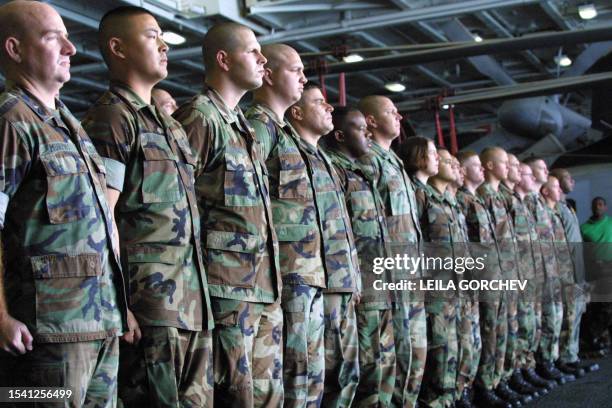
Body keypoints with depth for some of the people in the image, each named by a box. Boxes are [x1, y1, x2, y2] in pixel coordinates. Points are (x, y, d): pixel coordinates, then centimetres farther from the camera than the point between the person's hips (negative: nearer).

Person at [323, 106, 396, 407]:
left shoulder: (363, 174, 21)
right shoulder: (331, 170, -9)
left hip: (379, 289, 10)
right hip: (358, 289, -9)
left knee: (384, 364, 13)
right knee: (363, 367, -5)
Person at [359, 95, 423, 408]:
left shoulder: (393, 160, 21)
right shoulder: (369, 158, -8)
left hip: (411, 271, 9)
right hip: (389, 273, -9)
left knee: (416, 352, 13)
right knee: (399, 353, -6)